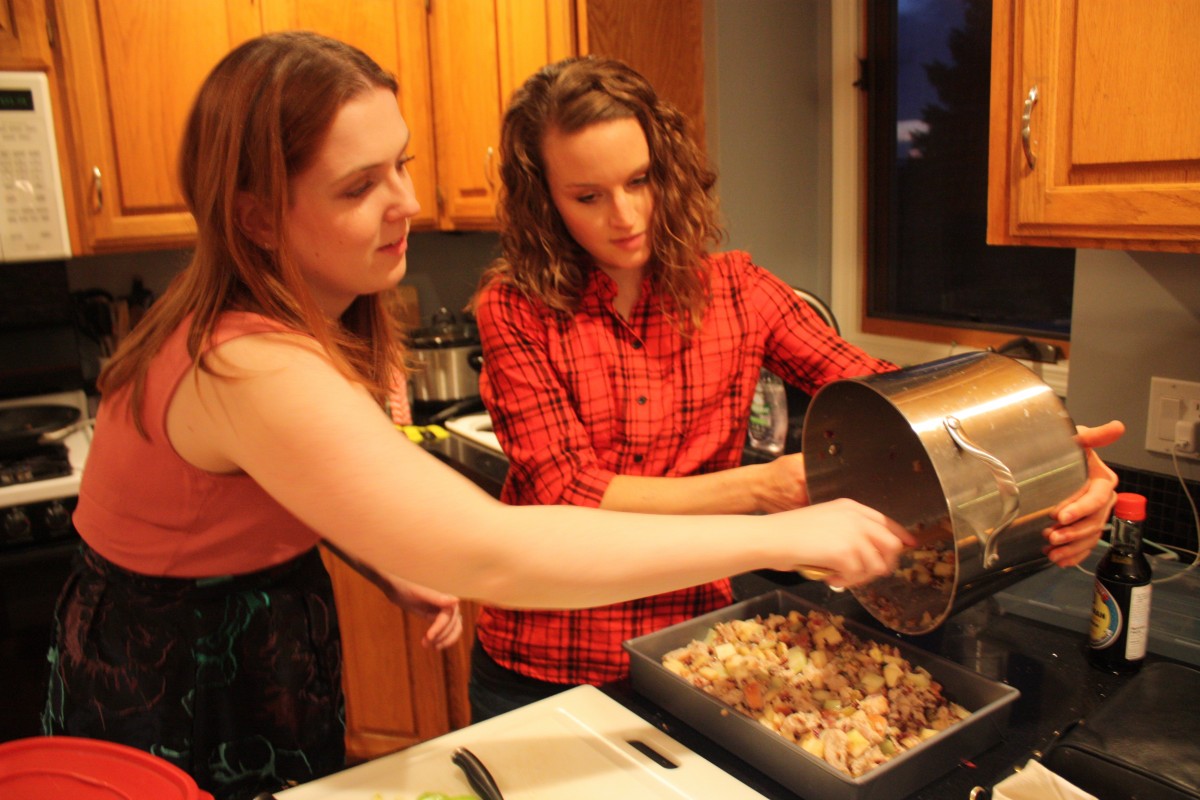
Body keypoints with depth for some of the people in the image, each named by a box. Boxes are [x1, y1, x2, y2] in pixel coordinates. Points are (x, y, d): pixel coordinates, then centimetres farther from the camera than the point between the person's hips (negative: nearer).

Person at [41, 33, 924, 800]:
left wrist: (395, 564, -11)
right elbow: (489, 556, -42)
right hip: (174, 706, -7)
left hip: (271, 665, 7)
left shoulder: (312, 318, -6)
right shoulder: (248, 369, -35)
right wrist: (781, 536, -38)